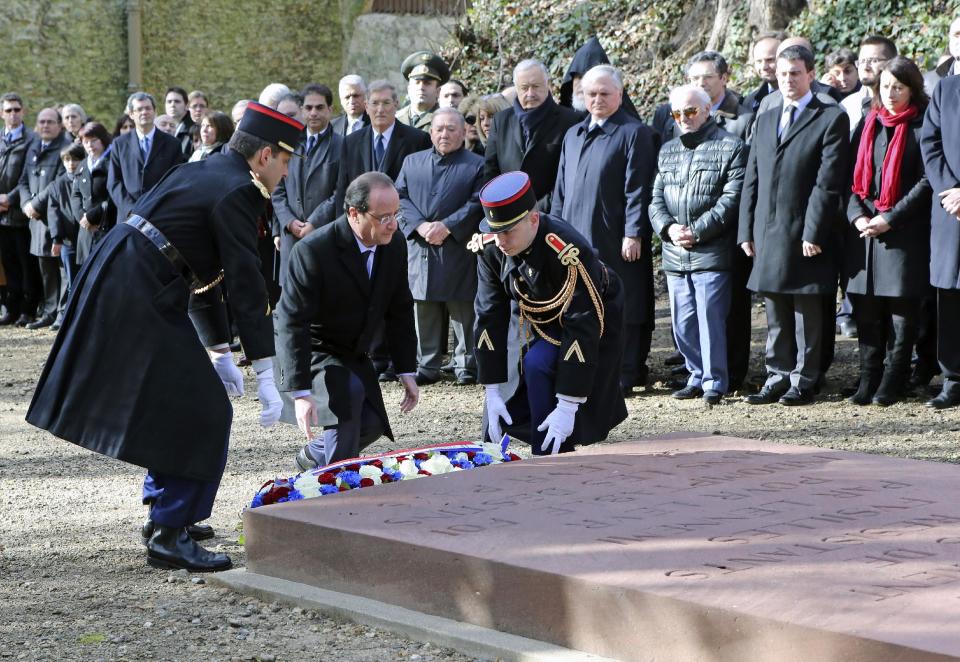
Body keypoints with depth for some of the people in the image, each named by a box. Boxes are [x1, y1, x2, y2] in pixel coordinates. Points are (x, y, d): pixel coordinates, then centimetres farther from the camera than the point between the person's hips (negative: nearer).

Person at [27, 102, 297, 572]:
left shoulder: (207, 172, 18)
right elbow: (246, 286, -16)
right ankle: (169, 535, -3)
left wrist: (219, 353, 24)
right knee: (202, 414, -6)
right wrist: (266, 378, -15)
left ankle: (165, 513, 32)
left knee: (177, 404, 22)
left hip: (115, 284, 10)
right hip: (140, 299, -10)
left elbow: (204, 270, 23)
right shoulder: (235, 193, -12)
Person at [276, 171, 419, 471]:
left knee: (372, 424, -2)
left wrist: (407, 371, 1)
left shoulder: (395, 244, -10)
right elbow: (293, 323, -29)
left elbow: (400, 309, 3)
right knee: (348, 390, -32)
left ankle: (313, 455, 28)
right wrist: (301, 392, -34)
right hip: (312, 348, -7)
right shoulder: (313, 251, -30)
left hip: (354, 352, 7)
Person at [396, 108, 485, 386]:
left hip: (459, 252, -3)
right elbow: (400, 197, 8)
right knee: (423, 311, 7)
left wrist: (446, 226, -14)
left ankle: (466, 366, 8)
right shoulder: (412, 162, 15)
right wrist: (420, 225, -8)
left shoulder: (477, 165, 4)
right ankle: (426, 366, 15)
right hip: (419, 250, 3)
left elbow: (477, 204, -5)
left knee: (462, 311, 0)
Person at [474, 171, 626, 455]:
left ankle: (552, 458, -17)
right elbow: (489, 317, -14)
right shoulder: (489, 246, -21)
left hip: (592, 321, -5)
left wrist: (567, 407, -35)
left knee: (538, 365, -30)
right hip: (540, 323, 6)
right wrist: (492, 393, -16)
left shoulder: (569, 253, -38)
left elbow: (583, 330, -35)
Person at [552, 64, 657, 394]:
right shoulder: (573, 135, 18)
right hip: (575, 239, 6)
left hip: (615, 242, -6)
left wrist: (633, 234, -15)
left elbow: (637, 188, -9)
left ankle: (623, 376, 2)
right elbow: (561, 189, 20)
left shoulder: (634, 133, -3)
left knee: (620, 309, -2)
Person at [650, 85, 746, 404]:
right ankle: (696, 375, 20)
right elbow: (656, 198, 14)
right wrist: (668, 227, -6)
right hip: (675, 255, 6)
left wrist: (697, 231, -14)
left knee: (710, 317, -6)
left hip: (712, 254, -6)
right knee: (683, 321, 8)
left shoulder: (731, 147, -2)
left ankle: (714, 381, 3)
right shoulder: (667, 151, 18)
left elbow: (731, 199, -9)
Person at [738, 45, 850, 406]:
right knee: (775, 314, 11)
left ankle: (804, 380, 8)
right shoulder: (764, 119, 16)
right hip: (767, 234, 6)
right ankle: (778, 377, 17)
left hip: (805, 234, -6)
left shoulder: (831, 119, -3)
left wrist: (813, 233, -16)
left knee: (807, 312, 2)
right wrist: (746, 231, 8)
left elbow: (828, 183, -11)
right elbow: (752, 180, 15)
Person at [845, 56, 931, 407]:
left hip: (906, 232, -4)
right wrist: (857, 215, -4)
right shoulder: (868, 124, 14)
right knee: (866, 306, 4)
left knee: (902, 306, -1)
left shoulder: (922, 127, -2)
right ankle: (869, 375, 11)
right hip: (864, 229, 4)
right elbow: (854, 176, 13)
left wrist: (890, 219, -13)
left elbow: (926, 181, -7)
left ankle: (894, 379, 6)